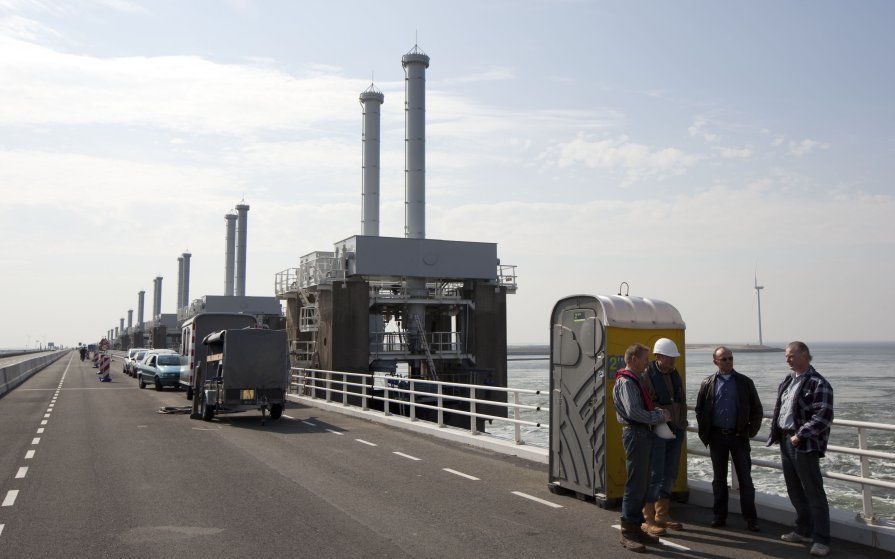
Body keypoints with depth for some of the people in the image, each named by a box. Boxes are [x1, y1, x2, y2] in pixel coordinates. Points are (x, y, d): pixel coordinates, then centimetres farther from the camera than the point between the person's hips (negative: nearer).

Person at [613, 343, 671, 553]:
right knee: (635, 485, -7)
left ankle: (636, 528, 22)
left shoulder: (635, 380, 19)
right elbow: (633, 411, -24)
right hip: (635, 434, -10)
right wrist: (659, 416, -14)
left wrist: (659, 413, 5)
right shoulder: (626, 382, -13)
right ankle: (627, 533, 0)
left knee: (642, 485, 14)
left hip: (644, 434, 10)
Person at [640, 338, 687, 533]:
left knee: (670, 474, 13)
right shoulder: (647, 376, -13)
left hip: (675, 431, 8)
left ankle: (662, 515, 25)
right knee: (654, 475, -4)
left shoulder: (675, 375, 12)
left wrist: (682, 427, 18)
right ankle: (649, 519, 5)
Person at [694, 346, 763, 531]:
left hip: (738, 435, -1)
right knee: (719, 478, 9)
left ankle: (750, 519, 9)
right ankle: (719, 516, 18)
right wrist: (704, 433, 2)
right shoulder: (707, 383, 3)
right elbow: (699, 410, 8)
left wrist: (751, 431, -2)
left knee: (745, 478, 2)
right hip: (717, 436, 1)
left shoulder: (745, 382, 1)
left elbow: (756, 409, 5)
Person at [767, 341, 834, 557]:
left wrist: (800, 435, -20)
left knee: (814, 493, -3)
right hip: (785, 441, 8)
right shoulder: (786, 382, 14)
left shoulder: (818, 383, -12)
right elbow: (778, 409, 22)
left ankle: (821, 540, 3)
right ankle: (804, 531, 29)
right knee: (795, 491, 16)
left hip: (805, 444, -8)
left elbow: (824, 416, -19)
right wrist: (775, 433, 10)